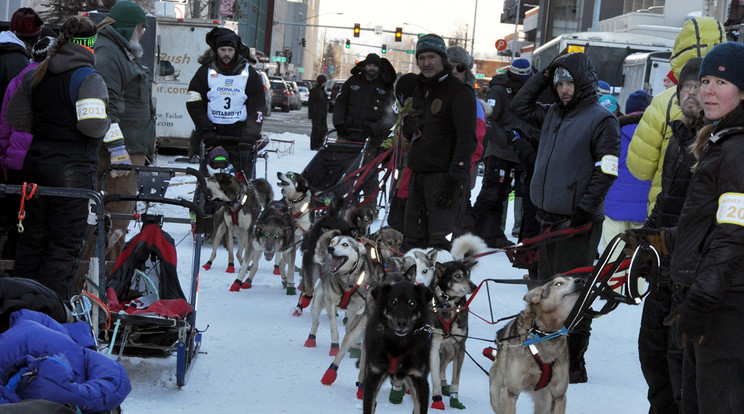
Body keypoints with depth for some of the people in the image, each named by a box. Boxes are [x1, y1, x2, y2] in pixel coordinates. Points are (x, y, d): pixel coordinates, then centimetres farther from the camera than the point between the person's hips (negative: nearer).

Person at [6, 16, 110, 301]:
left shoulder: (36, 75, 9)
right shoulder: (88, 78, -12)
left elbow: (15, 118, 12)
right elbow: (92, 125, -23)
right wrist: (106, 123, -2)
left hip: (36, 162, 7)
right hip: (72, 168, -7)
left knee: (33, 237, 15)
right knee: (65, 243, 1)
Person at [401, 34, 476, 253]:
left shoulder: (459, 92, -8)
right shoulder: (419, 89, 17)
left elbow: (467, 138, -16)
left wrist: (453, 179, -23)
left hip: (443, 175, -8)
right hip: (417, 173, 8)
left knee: (439, 239, -11)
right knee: (413, 237, 10)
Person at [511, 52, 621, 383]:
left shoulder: (601, 119, -8)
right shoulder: (553, 115, 15)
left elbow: (607, 170, -14)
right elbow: (520, 106, 25)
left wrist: (585, 208, -19)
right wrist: (544, 78, 13)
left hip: (578, 221, -8)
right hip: (549, 216, 8)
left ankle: (573, 363, -4)